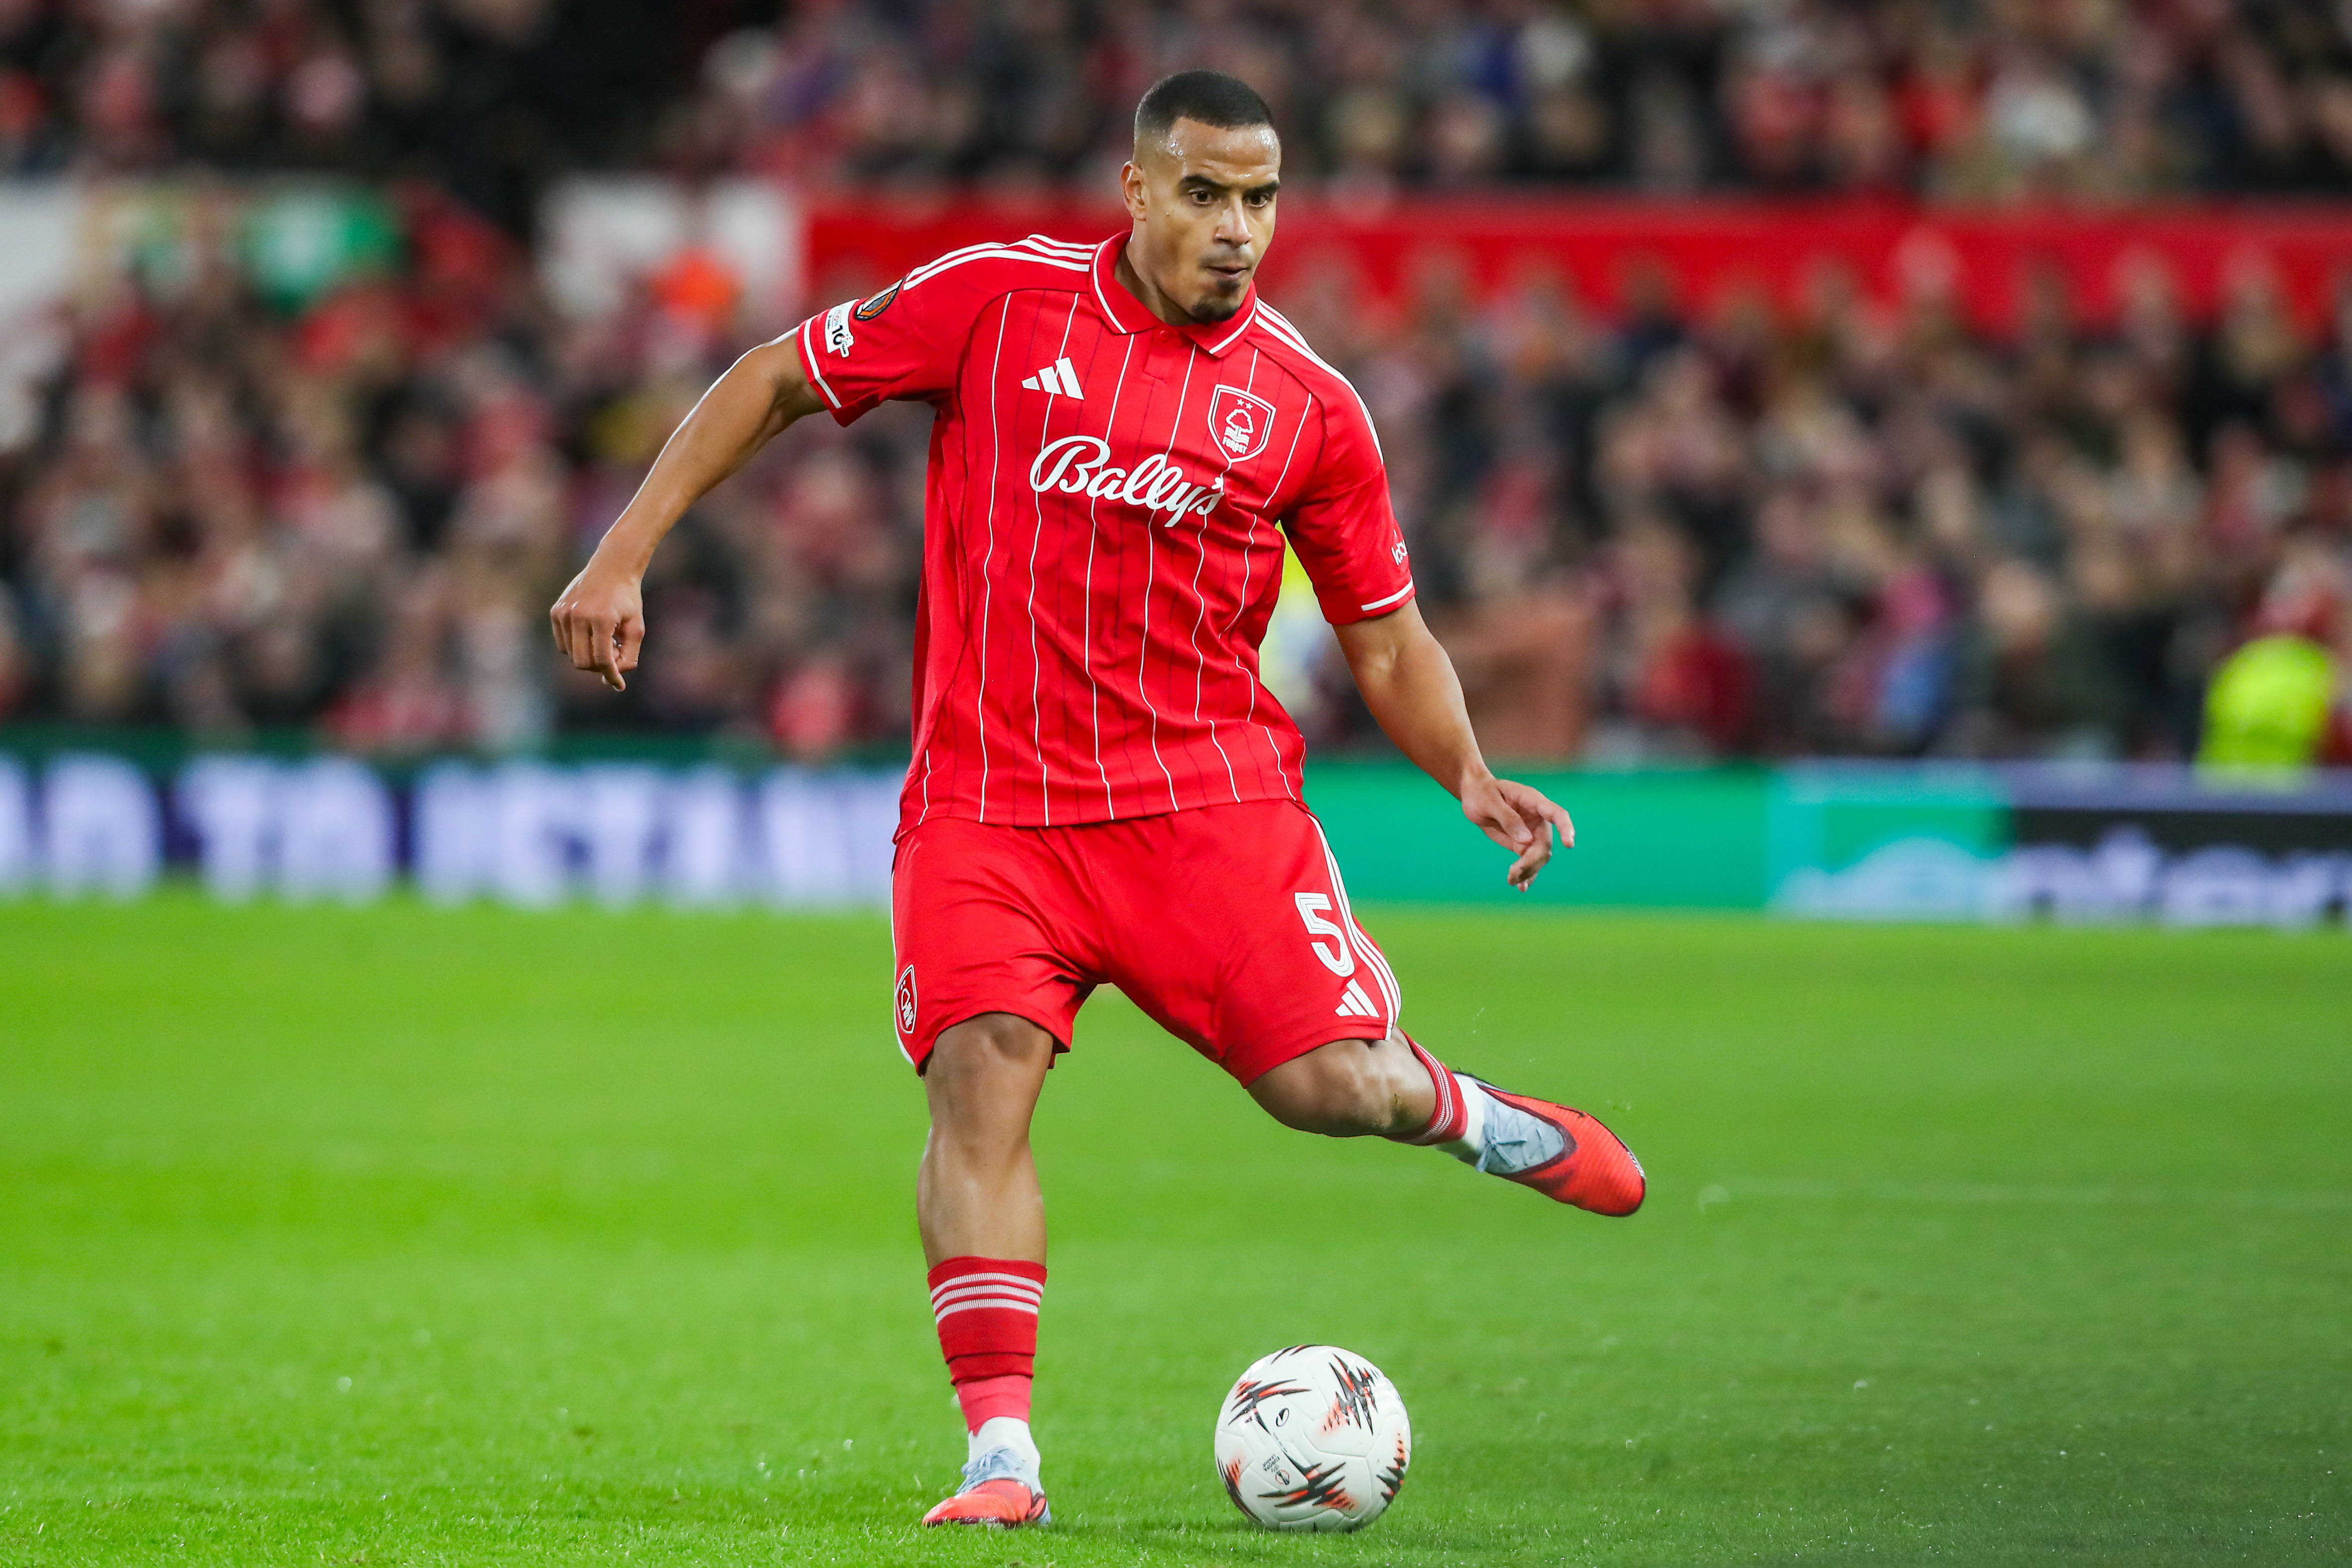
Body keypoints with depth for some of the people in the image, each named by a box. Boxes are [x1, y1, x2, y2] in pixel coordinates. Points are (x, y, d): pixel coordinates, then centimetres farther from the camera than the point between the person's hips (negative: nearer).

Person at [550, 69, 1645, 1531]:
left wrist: (1472, 777, -7)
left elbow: (1389, 640, 11)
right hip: (988, 794, 0)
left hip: (1206, 790, 0)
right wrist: (626, 554, 1)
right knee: (980, 1074, -19)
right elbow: (776, 381, 8)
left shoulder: (1310, 407, 3)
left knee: (1327, 1081, -13)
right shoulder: (995, 301, -1)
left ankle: (1471, 1118, 25)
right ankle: (1003, 1454, -17)